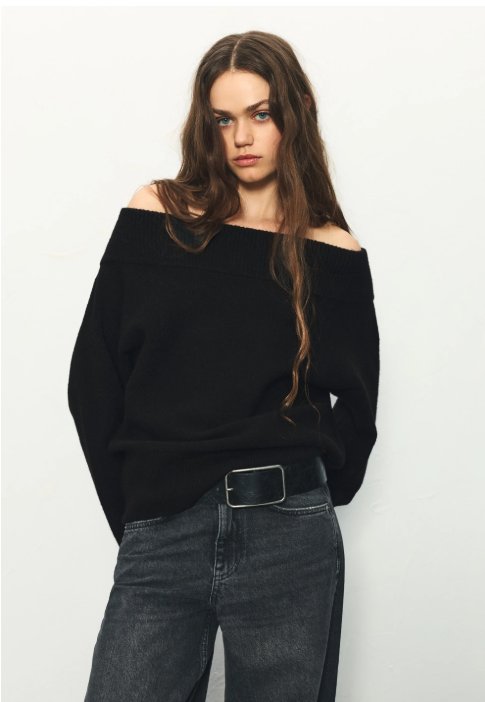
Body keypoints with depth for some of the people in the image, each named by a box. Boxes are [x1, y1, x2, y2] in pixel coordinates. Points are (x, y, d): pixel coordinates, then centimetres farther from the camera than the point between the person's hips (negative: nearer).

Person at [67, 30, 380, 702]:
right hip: (158, 543, 0)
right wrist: (137, 511, 2)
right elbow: (93, 380, 4)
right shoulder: (154, 217, 4)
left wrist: (295, 502, 2)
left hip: (289, 545, 0)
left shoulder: (334, 254, 5)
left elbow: (355, 411, 10)